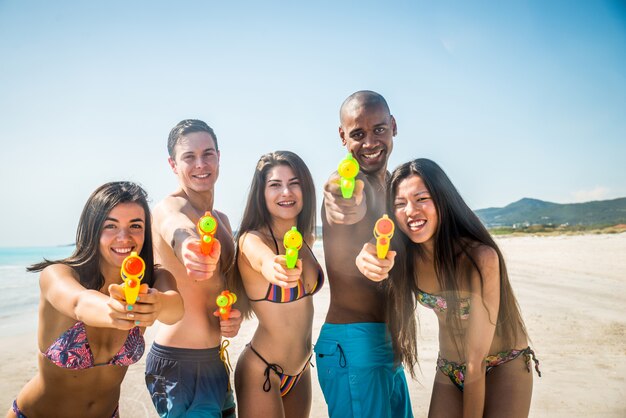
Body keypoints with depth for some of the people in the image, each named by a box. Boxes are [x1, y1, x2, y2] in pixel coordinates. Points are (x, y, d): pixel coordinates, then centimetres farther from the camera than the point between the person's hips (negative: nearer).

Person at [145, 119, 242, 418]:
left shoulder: (222, 220, 9)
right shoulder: (168, 207, -14)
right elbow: (177, 226, -39)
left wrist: (236, 314, -4)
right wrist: (187, 245, -62)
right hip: (175, 363, -7)